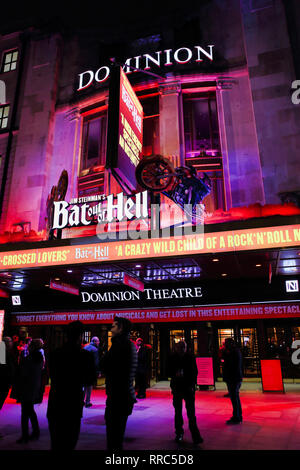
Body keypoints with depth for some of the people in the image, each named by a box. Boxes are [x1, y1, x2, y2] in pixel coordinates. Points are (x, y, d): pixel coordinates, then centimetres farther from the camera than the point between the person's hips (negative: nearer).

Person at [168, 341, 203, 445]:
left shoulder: (190, 357, -1)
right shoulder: (172, 358, 1)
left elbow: (195, 372, 2)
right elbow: (169, 371, 6)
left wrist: (192, 385, -7)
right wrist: (175, 374, -15)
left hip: (188, 388, -2)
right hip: (177, 388, 2)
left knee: (191, 413, -6)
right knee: (178, 412, 10)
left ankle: (195, 436, -1)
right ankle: (179, 433, 24)